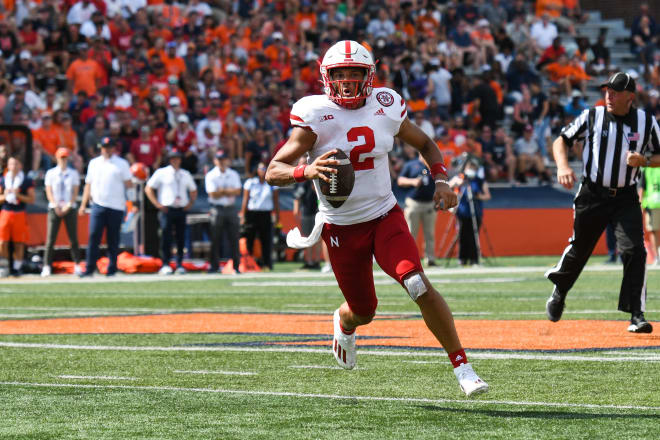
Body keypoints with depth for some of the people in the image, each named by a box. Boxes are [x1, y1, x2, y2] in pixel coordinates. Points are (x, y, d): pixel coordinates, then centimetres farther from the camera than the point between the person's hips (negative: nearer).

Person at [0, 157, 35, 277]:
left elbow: (31, 199, 0)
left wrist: (18, 195, -13)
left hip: (20, 214, -2)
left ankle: (17, 267, 11)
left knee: (19, 244, 1)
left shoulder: (27, 181, 1)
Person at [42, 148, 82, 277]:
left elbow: (75, 192, 4)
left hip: (70, 208, 1)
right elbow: (49, 192, 1)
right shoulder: (50, 173, 6)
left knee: (73, 238, -1)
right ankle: (46, 266, -5)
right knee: (51, 238, -6)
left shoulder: (73, 173, 8)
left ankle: (77, 265, 4)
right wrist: (56, 207, -10)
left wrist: (68, 206, -8)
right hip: (54, 208, -1)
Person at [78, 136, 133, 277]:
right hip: (98, 206, 2)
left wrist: (131, 182, -20)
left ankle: (112, 269, 8)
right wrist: (83, 204, 10)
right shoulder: (94, 163, 14)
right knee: (93, 236, -8)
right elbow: (88, 184, 16)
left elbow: (128, 184, 2)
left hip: (116, 207, -2)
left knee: (113, 239, 2)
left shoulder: (121, 164, 6)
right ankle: (89, 268, -8)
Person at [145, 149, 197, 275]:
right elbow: (148, 188, 2)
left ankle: (180, 265, 7)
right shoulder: (161, 173, 3)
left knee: (181, 238, 2)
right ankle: (165, 265, -6)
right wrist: (157, 204, -6)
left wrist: (191, 203, 12)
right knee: (166, 237, -8)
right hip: (166, 209, -4)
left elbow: (193, 190, 28)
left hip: (181, 209, 4)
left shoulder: (186, 175, 16)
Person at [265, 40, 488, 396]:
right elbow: (273, 172, -19)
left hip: (385, 216, 1)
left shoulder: (385, 107, -3)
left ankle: (461, 365, -13)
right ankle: (344, 323, 51)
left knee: (420, 287, -20)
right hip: (341, 229, -1)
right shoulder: (315, 115, -13)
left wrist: (441, 180, -1)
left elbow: (425, 144, 16)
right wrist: (307, 171, -40)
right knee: (363, 311, 12)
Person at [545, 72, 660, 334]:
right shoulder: (592, 117, -2)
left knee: (634, 251, -15)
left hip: (626, 198, 0)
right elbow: (561, 140, 5)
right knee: (578, 250, 11)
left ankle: (636, 316, -12)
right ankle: (559, 292, 40)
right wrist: (563, 166, -14)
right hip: (592, 195, 0)